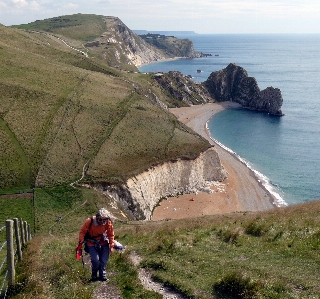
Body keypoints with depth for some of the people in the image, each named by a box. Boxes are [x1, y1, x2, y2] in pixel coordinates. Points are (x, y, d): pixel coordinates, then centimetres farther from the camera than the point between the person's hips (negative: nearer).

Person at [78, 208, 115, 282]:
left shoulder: (108, 223, -16)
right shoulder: (90, 221, -23)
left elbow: (111, 235, -3)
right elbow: (82, 232, -9)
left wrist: (111, 246, -4)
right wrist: (81, 242, -13)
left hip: (103, 242, 2)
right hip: (91, 243, -2)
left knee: (104, 260, -2)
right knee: (96, 260, -15)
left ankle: (102, 275, 22)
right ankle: (94, 275, 12)